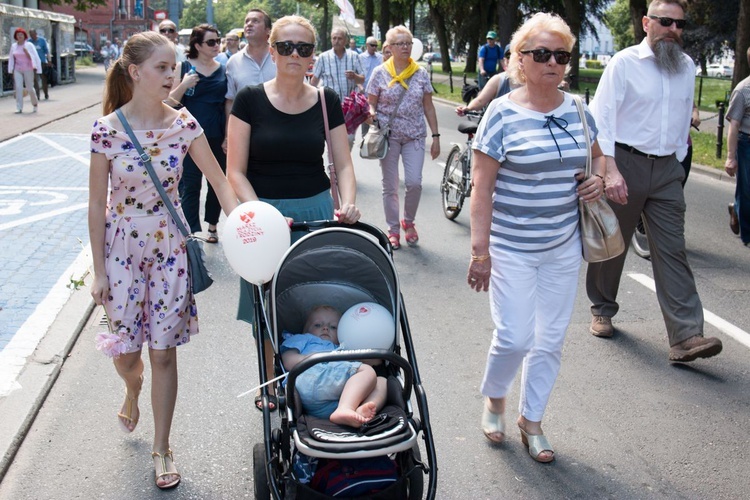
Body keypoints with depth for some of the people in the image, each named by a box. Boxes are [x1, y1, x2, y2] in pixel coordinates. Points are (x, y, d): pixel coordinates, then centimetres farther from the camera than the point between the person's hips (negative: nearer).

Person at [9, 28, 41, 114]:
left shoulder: (29, 45, -3)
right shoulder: (13, 46, 7)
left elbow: (35, 57, -8)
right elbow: (11, 59, 11)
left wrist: (35, 68, -19)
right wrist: (11, 71, 9)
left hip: (28, 69, -3)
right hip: (17, 70, 3)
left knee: (29, 88, 2)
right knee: (18, 88, -8)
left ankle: (35, 103, 29)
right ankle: (19, 108, -9)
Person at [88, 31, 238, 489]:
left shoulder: (183, 124, -7)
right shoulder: (108, 130, -11)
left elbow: (220, 179, -4)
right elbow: (97, 205, -6)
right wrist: (99, 271, -6)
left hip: (169, 247, 1)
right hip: (122, 247, -1)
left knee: (164, 351, 5)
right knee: (127, 350, 8)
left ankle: (162, 448, 22)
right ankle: (133, 391, 47)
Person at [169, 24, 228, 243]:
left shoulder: (223, 69, 7)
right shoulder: (184, 67, -1)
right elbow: (170, 101, -1)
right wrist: (184, 85, -19)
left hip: (217, 137, 3)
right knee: (190, 186, -2)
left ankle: (212, 225, 27)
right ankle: (193, 232, 1)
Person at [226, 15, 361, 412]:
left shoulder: (327, 102, 3)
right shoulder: (250, 100, -5)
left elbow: (343, 164, 2)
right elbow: (235, 171, -7)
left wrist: (347, 203, -18)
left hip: (316, 211, 2)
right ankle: (269, 385, 29)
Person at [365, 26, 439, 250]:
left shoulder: (420, 73, 4)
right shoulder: (380, 73, 0)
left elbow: (428, 107, 8)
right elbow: (371, 103, 5)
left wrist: (435, 136, 5)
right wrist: (372, 114, -19)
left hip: (415, 136, 1)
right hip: (389, 136, 0)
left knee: (414, 182, -11)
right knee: (390, 186, 4)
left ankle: (409, 222, 15)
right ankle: (393, 230, 18)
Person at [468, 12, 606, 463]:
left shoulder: (577, 110, 4)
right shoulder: (503, 113, -11)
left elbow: (598, 155, 23)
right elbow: (482, 187, -11)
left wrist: (599, 179, -1)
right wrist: (480, 250, -14)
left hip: (563, 247, 5)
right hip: (512, 249, -5)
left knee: (551, 340, 10)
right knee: (515, 337, -7)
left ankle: (531, 420, 29)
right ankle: (494, 399, 25)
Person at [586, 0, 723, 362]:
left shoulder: (687, 67, 9)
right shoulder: (624, 63, -6)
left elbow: (683, 120, 18)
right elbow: (601, 118, -11)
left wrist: (677, 161, 16)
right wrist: (611, 170, -20)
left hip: (667, 170, 3)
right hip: (625, 163, -3)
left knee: (672, 250, -4)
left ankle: (685, 336, -10)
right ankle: (602, 311, 31)